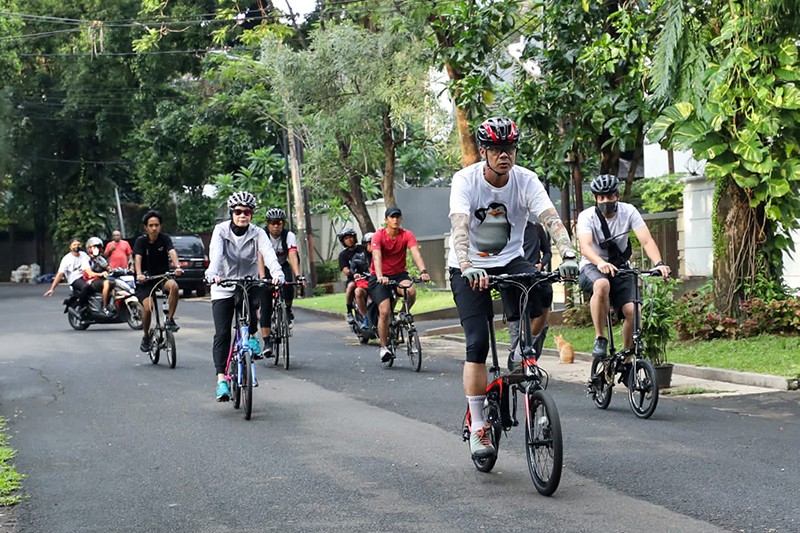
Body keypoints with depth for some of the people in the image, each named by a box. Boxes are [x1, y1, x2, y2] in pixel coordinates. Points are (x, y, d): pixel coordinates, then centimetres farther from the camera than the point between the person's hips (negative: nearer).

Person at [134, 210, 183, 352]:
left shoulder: (164, 238, -4)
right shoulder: (141, 241, -7)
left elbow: (172, 252, -21)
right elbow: (138, 258, -22)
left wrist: (177, 266, -42)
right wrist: (139, 274, -41)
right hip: (146, 279, -1)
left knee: (174, 286, -33)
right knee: (147, 307, -21)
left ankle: (169, 319, -18)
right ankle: (146, 336, 5)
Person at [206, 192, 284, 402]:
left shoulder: (257, 233, -7)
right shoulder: (221, 230, -9)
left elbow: (269, 254, -23)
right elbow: (215, 254, -26)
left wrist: (277, 274, -44)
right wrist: (212, 274, -47)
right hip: (223, 289, -2)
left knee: (253, 299, -28)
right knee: (222, 334, -11)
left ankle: (251, 336, 2)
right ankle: (221, 379, -12)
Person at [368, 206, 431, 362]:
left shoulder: (407, 235, -8)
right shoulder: (379, 235, -14)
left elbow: (416, 253, -21)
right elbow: (377, 257, -28)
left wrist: (423, 271, -39)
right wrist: (380, 276, -46)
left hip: (399, 274, 2)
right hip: (380, 277, -2)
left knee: (411, 291, -31)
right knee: (385, 311, -16)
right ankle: (383, 347, 1)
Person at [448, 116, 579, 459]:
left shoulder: (526, 180, -11)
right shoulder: (465, 180, -18)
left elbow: (551, 218, -25)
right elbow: (460, 225, -32)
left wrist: (567, 254, -43)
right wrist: (467, 267, -50)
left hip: (510, 260, 2)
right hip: (469, 267, -2)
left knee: (539, 294, -32)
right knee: (478, 343, -13)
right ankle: (477, 427, -5)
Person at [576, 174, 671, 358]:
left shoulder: (628, 212, -8)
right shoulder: (587, 216, -14)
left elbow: (647, 241, -18)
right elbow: (585, 246, -31)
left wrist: (659, 263, -38)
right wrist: (600, 263, -52)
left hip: (620, 268, 2)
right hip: (592, 267, -2)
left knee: (633, 312, -21)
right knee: (602, 285, -39)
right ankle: (600, 339, -25)